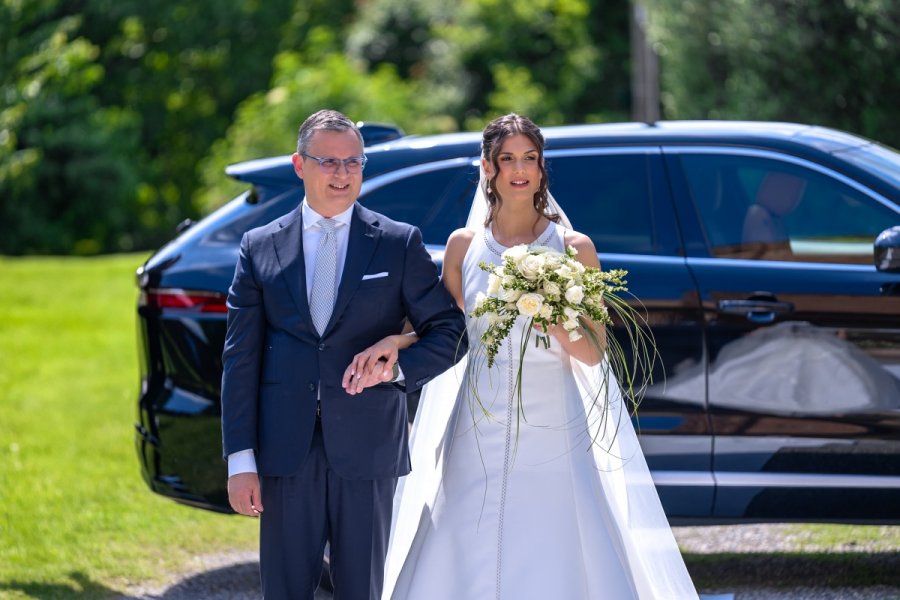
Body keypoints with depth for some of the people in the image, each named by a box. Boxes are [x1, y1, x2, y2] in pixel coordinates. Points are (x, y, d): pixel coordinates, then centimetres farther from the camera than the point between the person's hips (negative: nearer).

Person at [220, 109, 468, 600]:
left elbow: (449, 330, 6)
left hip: (366, 449, -1)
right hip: (286, 450, 1)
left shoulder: (399, 243, 5)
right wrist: (240, 461, -3)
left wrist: (398, 367, -14)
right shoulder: (260, 247, 7)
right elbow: (240, 358, 4)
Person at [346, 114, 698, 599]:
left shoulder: (573, 248, 1)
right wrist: (397, 341, -3)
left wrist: (551, 319, -18)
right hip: (481, 432, 2)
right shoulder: (464, 245, 7)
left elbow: (593, 352, 1)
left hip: (553, 432, -2)